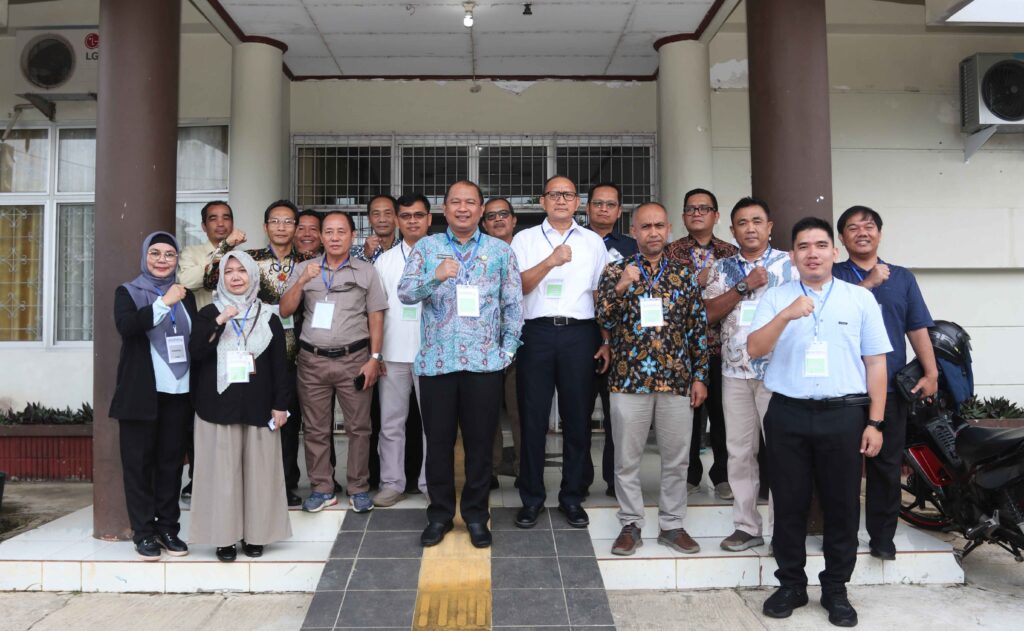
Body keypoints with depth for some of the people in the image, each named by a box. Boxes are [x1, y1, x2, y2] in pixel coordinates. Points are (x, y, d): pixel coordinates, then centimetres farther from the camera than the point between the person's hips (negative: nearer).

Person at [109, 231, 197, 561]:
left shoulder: (185, 296, 13)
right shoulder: (128, 292, 3)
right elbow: (126, 326, -17)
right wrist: (164, 302, -23)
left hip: (178, 392, 3)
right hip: (141, 393, -3)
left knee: (171, 460, 8)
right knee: (139, 462, 3)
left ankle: (168, 527, 17)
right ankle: (143, 533, 11)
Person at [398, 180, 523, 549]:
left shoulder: (500, 251, 6)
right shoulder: (426, 247, 6)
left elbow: (513, 305, 6)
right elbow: (405, 293, -6)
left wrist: (508, 350, 0)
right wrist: (435, 276, -23)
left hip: (484, 362, 0)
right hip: (436, 361, 0)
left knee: (480, 442, 7)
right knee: (438, 441, 9)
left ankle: (476, 515, 23)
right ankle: (439, 514, 25)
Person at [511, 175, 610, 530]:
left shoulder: (593, 242, 13)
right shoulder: (525, 239, 10)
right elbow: (517, 286, -2)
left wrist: (606, 341, 5)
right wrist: (550, 261, -15)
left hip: (579, 333, 1)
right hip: (537, 332, -1)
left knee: (577, 417, 5)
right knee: (533, 417, 3)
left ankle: (572, 497, 19)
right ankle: (531, 498, 16)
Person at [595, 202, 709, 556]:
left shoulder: (684, 275, 7)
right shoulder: (616, 271, 3)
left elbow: (698, 328, 8)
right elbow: (604, 322, -5)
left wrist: (700, 376, 4)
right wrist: (620, 287, -20)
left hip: (677, 379, 2)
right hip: (629, 378, -1)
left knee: (676, 458, 10)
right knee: (627, 459, 7)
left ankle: (672, 525, 25)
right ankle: (631, 525, 21)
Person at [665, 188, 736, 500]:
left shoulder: (731, 253, 11)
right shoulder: (671, 251, 6)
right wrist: (700, 281, -13)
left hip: (721, 344, 1)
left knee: (722, 410, 5)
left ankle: (723, 475, 21)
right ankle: (690, 474, 21)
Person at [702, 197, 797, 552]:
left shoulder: (789, 264, 2)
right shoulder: (723, 268, 11)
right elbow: (709, 313, -1)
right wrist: (745, 286, -11)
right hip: (735, 372, 4)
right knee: (740, 452, 9)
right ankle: (746, 526, 20)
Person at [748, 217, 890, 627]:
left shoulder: (860, 298, 6)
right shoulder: (776, 298, 5)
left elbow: (875, 362, 5)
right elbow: (754, 349, -7)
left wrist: (874, 422, 1)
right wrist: (786, 315, -22)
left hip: (844, 415, 0)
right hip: (788, 414, 0)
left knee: (842, 505, 8)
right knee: (789, 504, 8)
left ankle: (836, 589, 24)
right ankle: (791, 585, 23)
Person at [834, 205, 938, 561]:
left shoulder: (902, 277, 13)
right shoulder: (833, 276, 6)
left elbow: (917, 328, 8)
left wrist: (931, 373, -1)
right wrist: (869, 284, -15)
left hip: (891, 387, 2)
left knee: (887, 464, 6)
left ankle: (882, 536, 17)